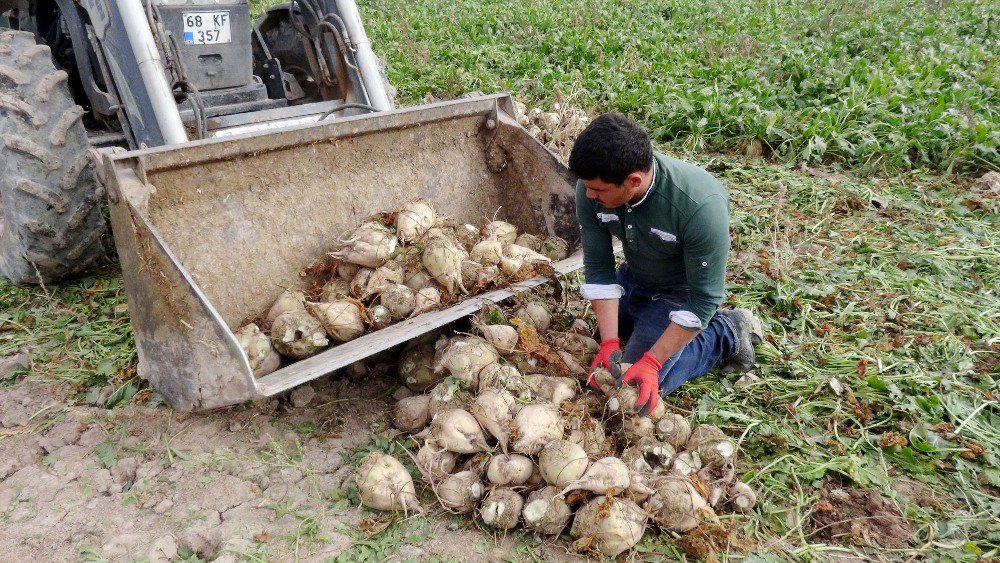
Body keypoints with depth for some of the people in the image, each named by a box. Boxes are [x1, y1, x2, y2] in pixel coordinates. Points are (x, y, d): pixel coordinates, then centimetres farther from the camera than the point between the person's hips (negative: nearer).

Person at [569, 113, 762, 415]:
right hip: (633, 277, 6)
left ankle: (726, 334, 6)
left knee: (644, 386, -11)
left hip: (680, 293, -6)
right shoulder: (591, 188, -27)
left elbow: (705, 298, -31)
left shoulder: (701, 205, -41)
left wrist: (651, 362, -33)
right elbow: (598, 267, -18)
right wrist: (609, 343, -25)